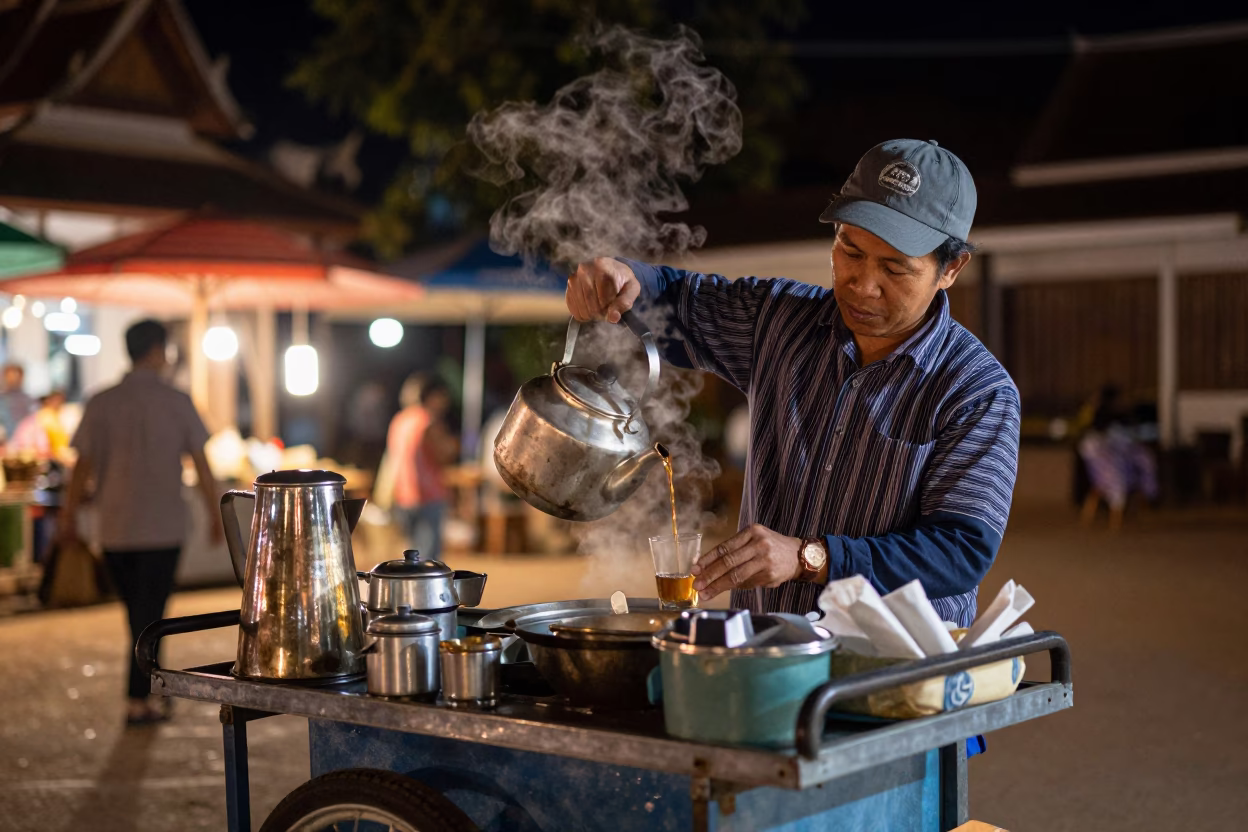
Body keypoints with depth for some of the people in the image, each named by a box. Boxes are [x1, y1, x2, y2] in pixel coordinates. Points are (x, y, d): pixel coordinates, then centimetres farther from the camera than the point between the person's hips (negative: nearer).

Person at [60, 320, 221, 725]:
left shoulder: (101, 403, 1)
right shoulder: (176, 402, -6)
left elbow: (82, 468, 3)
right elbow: (201, 466, -3)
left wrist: (69, 517, 16)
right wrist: (216, 517, 7)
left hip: (114, 529, 3)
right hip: (162, 528, -3)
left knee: (137, 612, 17)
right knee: (149, 615, 4)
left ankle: (144, 692, 25)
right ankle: (138, 700, 3)